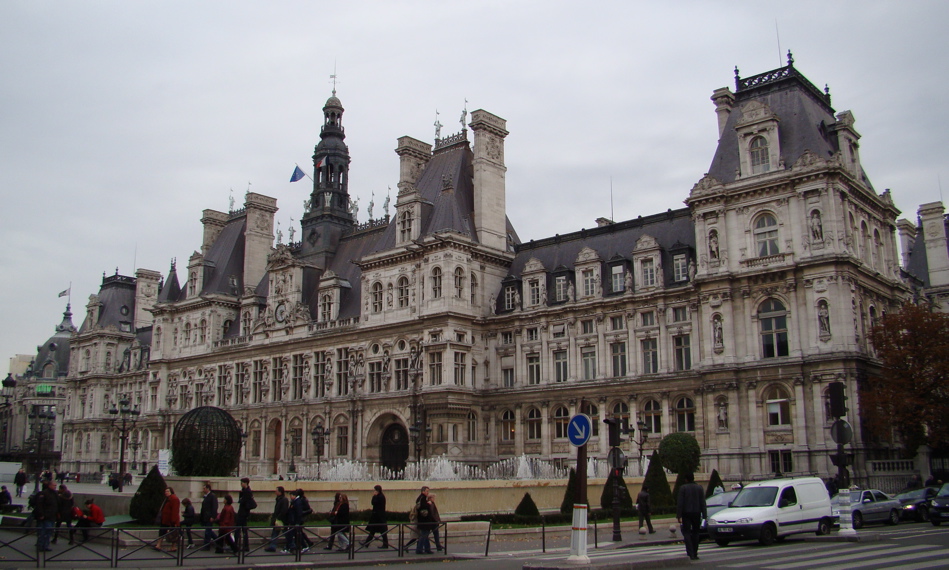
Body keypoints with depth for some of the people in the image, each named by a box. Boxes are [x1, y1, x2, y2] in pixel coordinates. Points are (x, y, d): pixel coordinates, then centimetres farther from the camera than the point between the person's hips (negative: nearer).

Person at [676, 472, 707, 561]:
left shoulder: (683, 488, -5)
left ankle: (691, 554, -13)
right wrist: (704, 515, 4)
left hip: (686, 514, -3)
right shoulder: (699, 488, 4)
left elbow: (679, 503, -9)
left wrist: (679, 516, -8)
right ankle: (695, 554, 12)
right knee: (695, 533, 13)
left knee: (686, 532, -1)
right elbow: (703, 503, 2)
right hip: (696, 513, 3)